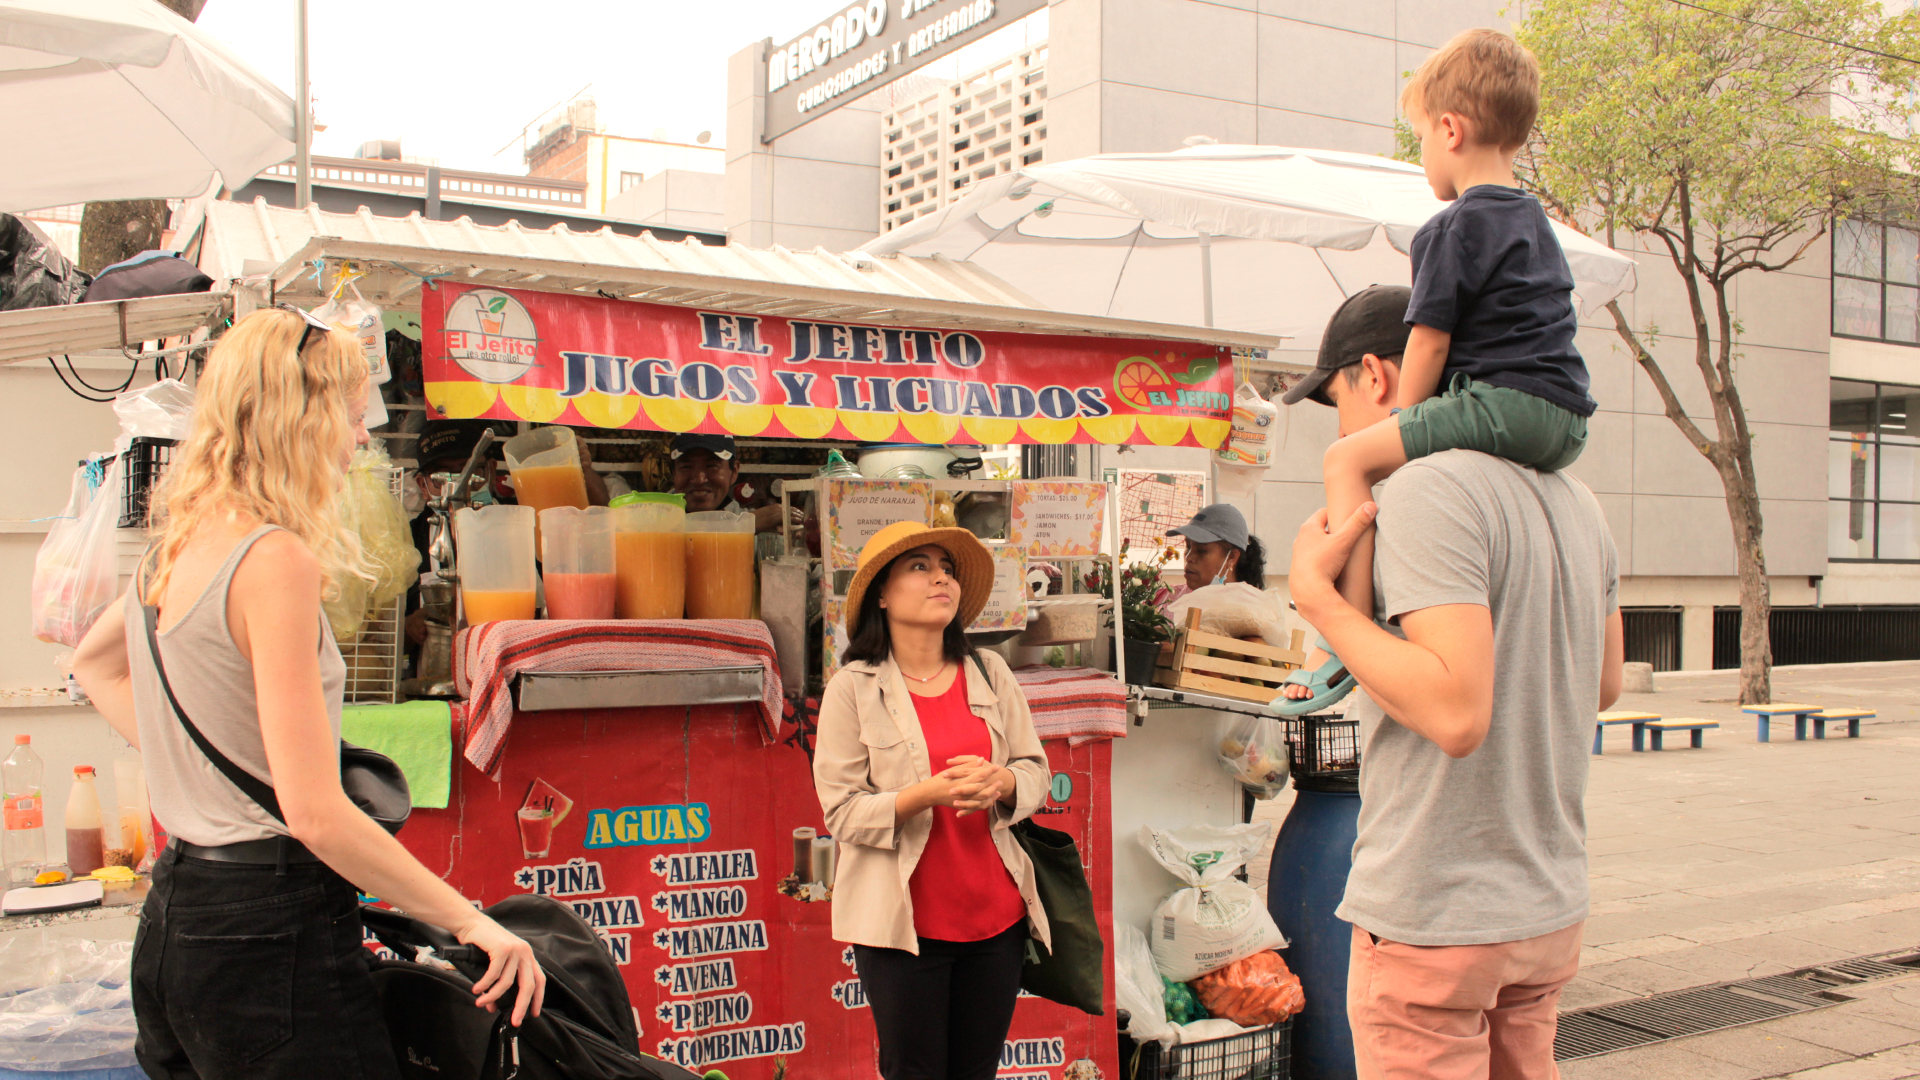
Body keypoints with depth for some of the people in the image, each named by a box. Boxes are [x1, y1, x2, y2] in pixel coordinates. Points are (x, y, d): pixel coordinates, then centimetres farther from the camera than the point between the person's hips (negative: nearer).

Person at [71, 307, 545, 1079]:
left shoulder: (174, 546, 9)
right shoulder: (275, 561, -18)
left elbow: (92, 663, 31)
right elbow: (316, 814, -22)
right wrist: (472, 921, -16)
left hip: (176, 917, 10)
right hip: (270, 929, -9)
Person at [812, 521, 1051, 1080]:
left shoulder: (990, 672, 5)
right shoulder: (854, 688, -6)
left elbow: (1035, 769, 8)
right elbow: (842, 812, -9)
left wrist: (1001, 782, -15)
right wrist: (927, 794, -24)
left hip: (996, 912, 4)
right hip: (906, 922, -4)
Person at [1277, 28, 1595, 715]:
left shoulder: (1455, 227, -6)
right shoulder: (1534, 221, 23)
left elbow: (1429, 341, -8)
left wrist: (1401, 422, 5)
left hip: (1504, 402, -10)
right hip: (1567, 423, 10)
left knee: (1349, 458, -12)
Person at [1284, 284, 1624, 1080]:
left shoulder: (1427, 489, -18)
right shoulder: (1571, 498, 10)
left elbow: (1457, 711, -27)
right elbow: (1603, 685, 19)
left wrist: (1316, 595, -18)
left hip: (1434, 918, -9)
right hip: (1550, 905, 9)